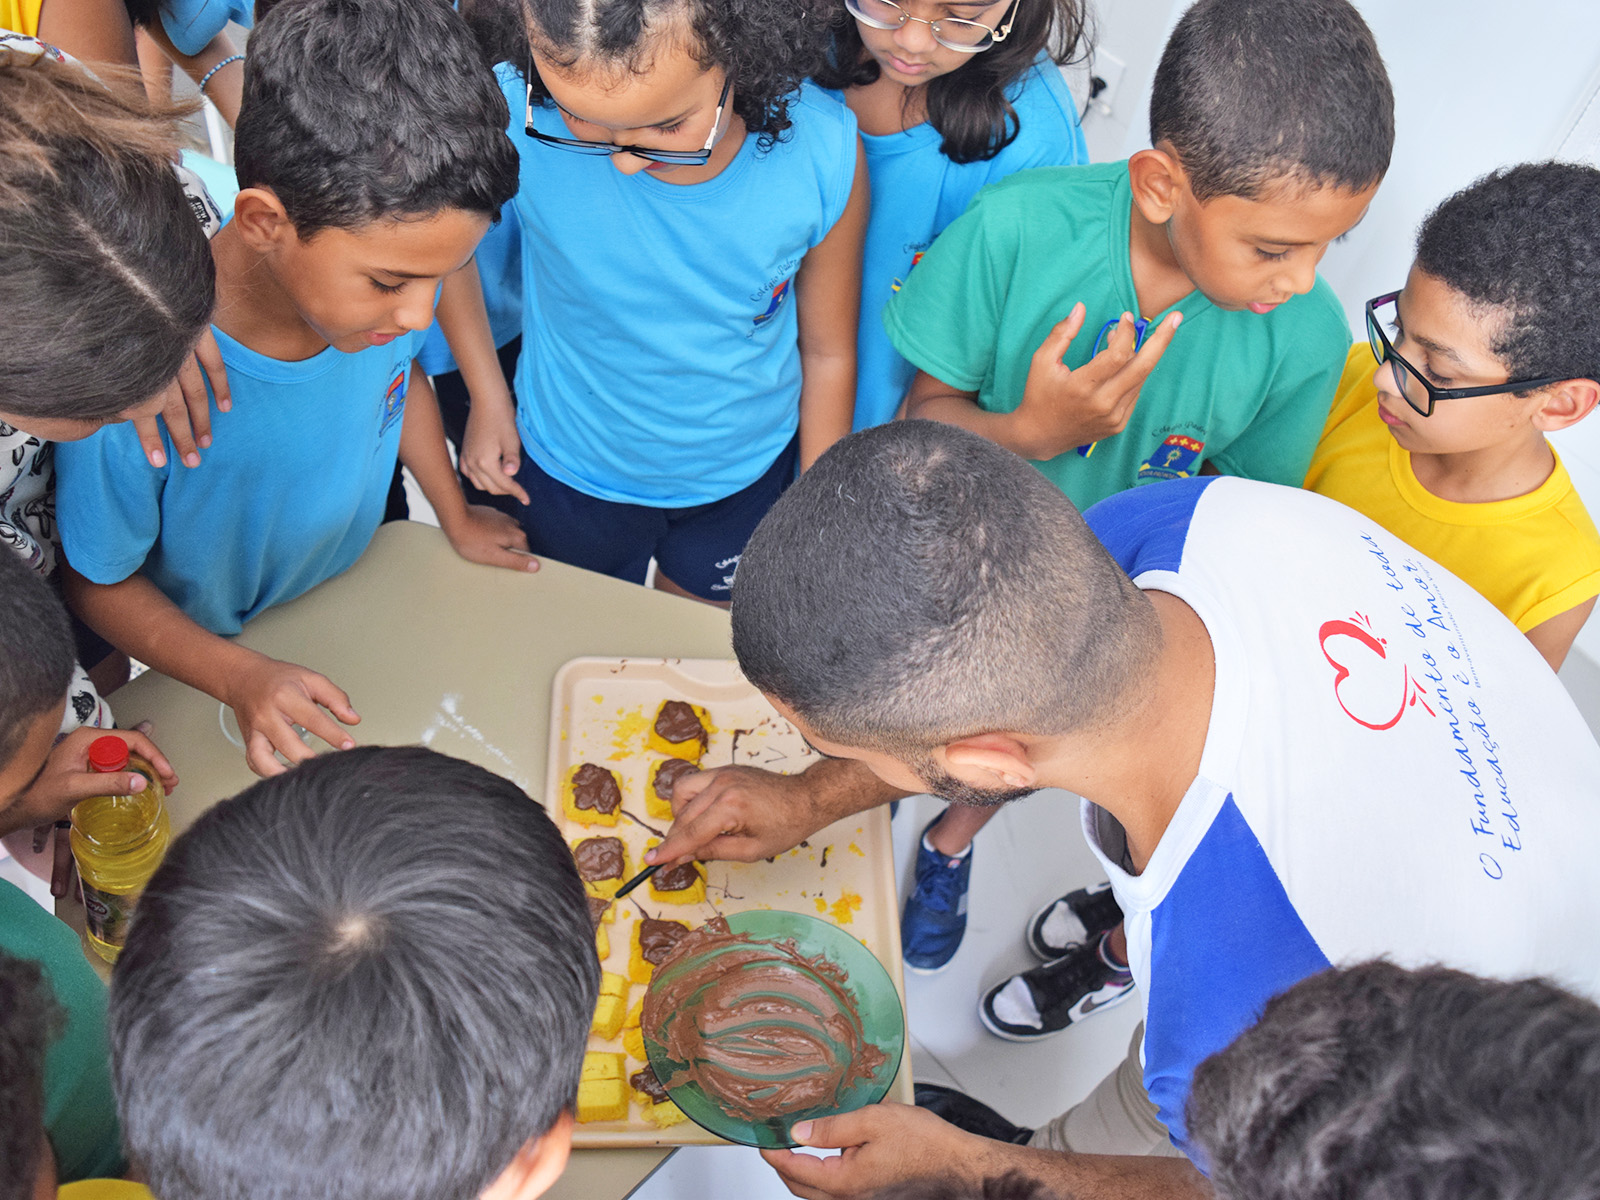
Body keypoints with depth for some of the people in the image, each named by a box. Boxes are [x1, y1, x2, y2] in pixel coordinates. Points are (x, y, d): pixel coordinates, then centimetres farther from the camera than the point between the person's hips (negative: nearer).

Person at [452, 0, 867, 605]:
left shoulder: (824, 152, -28)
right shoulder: (514, 117, -32)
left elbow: (827, 351, -10)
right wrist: (486, 393, -6)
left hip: (740, 474, 1)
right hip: (571, 466, 0)